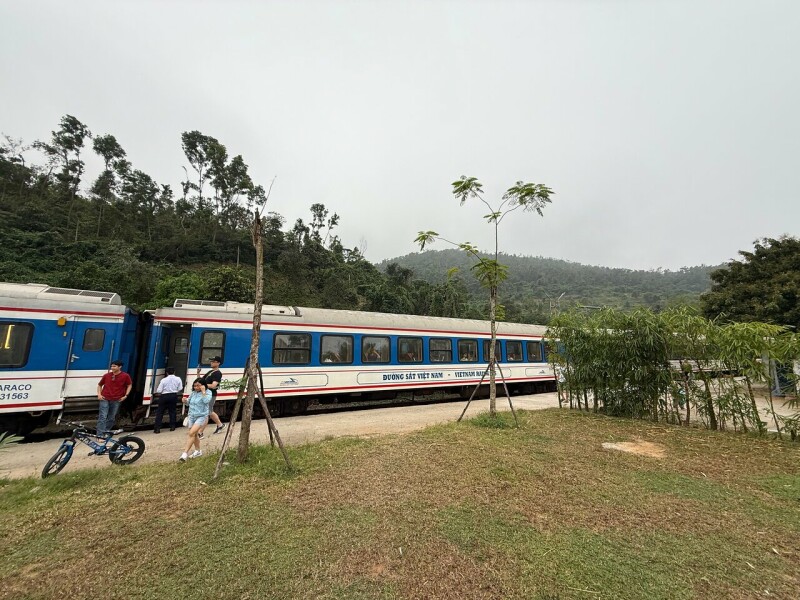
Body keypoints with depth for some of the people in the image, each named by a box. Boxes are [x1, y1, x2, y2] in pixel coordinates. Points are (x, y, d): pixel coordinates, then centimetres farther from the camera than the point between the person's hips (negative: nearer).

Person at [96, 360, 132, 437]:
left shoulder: (125, 376, -4)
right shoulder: (106, 375, 0)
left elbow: (130, 385, 7)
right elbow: (99, 385, 15)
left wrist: (125, 395, 0)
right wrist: (99, 394, 2)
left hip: (116, 400, 0)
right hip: (105, 399, 0)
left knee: (111, 418, 11)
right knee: (102, 417, -5)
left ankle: (106, 431, 29)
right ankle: (100, 435, -2)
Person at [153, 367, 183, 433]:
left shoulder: (163, 380, -9)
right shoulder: (178, 379, -3)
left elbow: (159, 391, -9)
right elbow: (180, 389, 0)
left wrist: (159, 393, 12)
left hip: (164, 396, -2)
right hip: (174, 396, 2)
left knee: (159, 412, 8)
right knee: (172, 411, 12)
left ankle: (157, 428, 6)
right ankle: (172, 427, 14)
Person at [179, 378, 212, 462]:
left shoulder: (208, 392, -11)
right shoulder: (193, 393, 5)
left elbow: (206, 401, -28)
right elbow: (189, 402, 17)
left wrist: (203, 391, -24)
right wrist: (185, 401, -4)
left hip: (201, 416, -7)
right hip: (192, 416, 7)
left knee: (191, 433, -18)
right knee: (194, 434, 15)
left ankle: (185, 453, -12)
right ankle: (198, 451, 32)